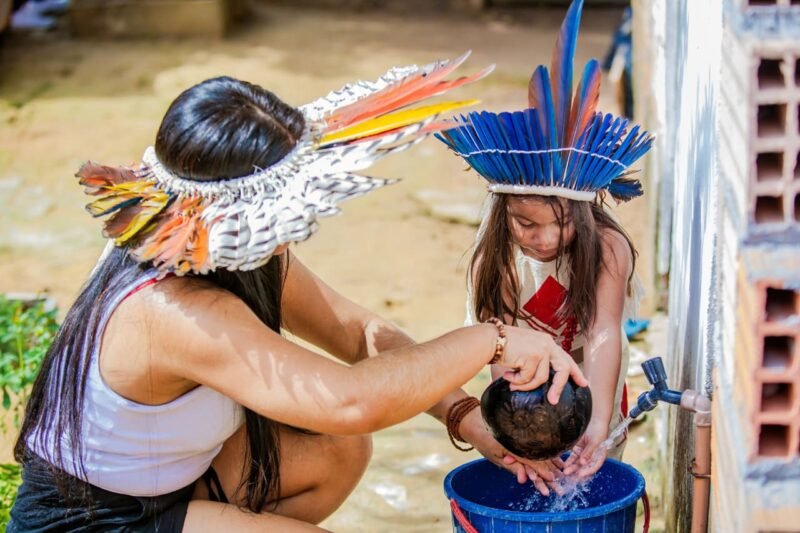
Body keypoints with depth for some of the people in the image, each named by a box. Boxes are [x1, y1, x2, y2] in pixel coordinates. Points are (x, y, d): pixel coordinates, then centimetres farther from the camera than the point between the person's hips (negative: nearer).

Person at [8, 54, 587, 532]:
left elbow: (359, 333, 0)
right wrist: (491, 339, -33)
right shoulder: (175, 312, -36)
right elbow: (351, 401, -44)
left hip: (162, 477, 8)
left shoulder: (249, 254, -9)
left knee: (339, 452, 5)